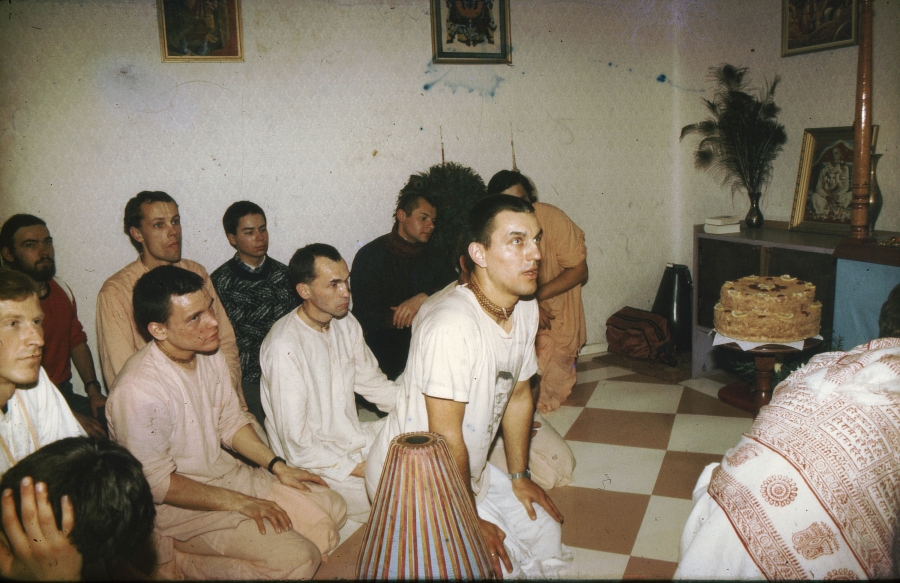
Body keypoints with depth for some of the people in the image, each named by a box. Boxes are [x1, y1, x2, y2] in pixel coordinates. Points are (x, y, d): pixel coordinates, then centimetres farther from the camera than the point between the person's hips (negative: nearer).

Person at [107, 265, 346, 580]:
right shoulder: (138, 391, -27)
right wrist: (240, 503, -18)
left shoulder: (210, 353, -2)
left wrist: (277, 466, -1)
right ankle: (175, 561, -2)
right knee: (298, 559, -19)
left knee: (331, 509, 2)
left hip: (228, 472, 8)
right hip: (179, 504, -8)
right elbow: (157, 483, -21)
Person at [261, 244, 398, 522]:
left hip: (352, 437, 8)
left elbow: (373, 382, 11)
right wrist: (357, 469, -21)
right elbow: (297, 443, -21)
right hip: (315, 462, -8)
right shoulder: (284, 347, -23)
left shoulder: (346, 323, 1)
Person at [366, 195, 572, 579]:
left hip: (468, 471, 8)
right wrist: (471, 524, -16)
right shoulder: (453, 327, -32)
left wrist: (519, 476, 13)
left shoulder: (525, 310, -3)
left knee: (545, 531, 12)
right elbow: (446, 437, -26)